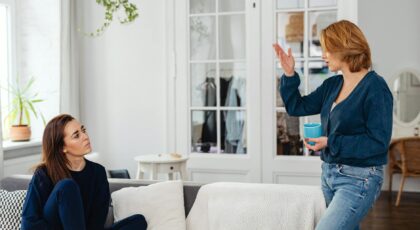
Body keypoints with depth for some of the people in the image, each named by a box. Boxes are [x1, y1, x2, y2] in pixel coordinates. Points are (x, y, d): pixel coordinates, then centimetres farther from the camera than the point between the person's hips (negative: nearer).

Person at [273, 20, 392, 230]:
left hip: (358, 179, -8)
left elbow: (379, 142, -18)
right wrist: (289, 74, 0)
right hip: (329, 173, 8)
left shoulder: (375, 88, -14)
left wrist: (331, 143, -20)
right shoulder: (332, 85, 8)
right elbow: (296, 107, 13)